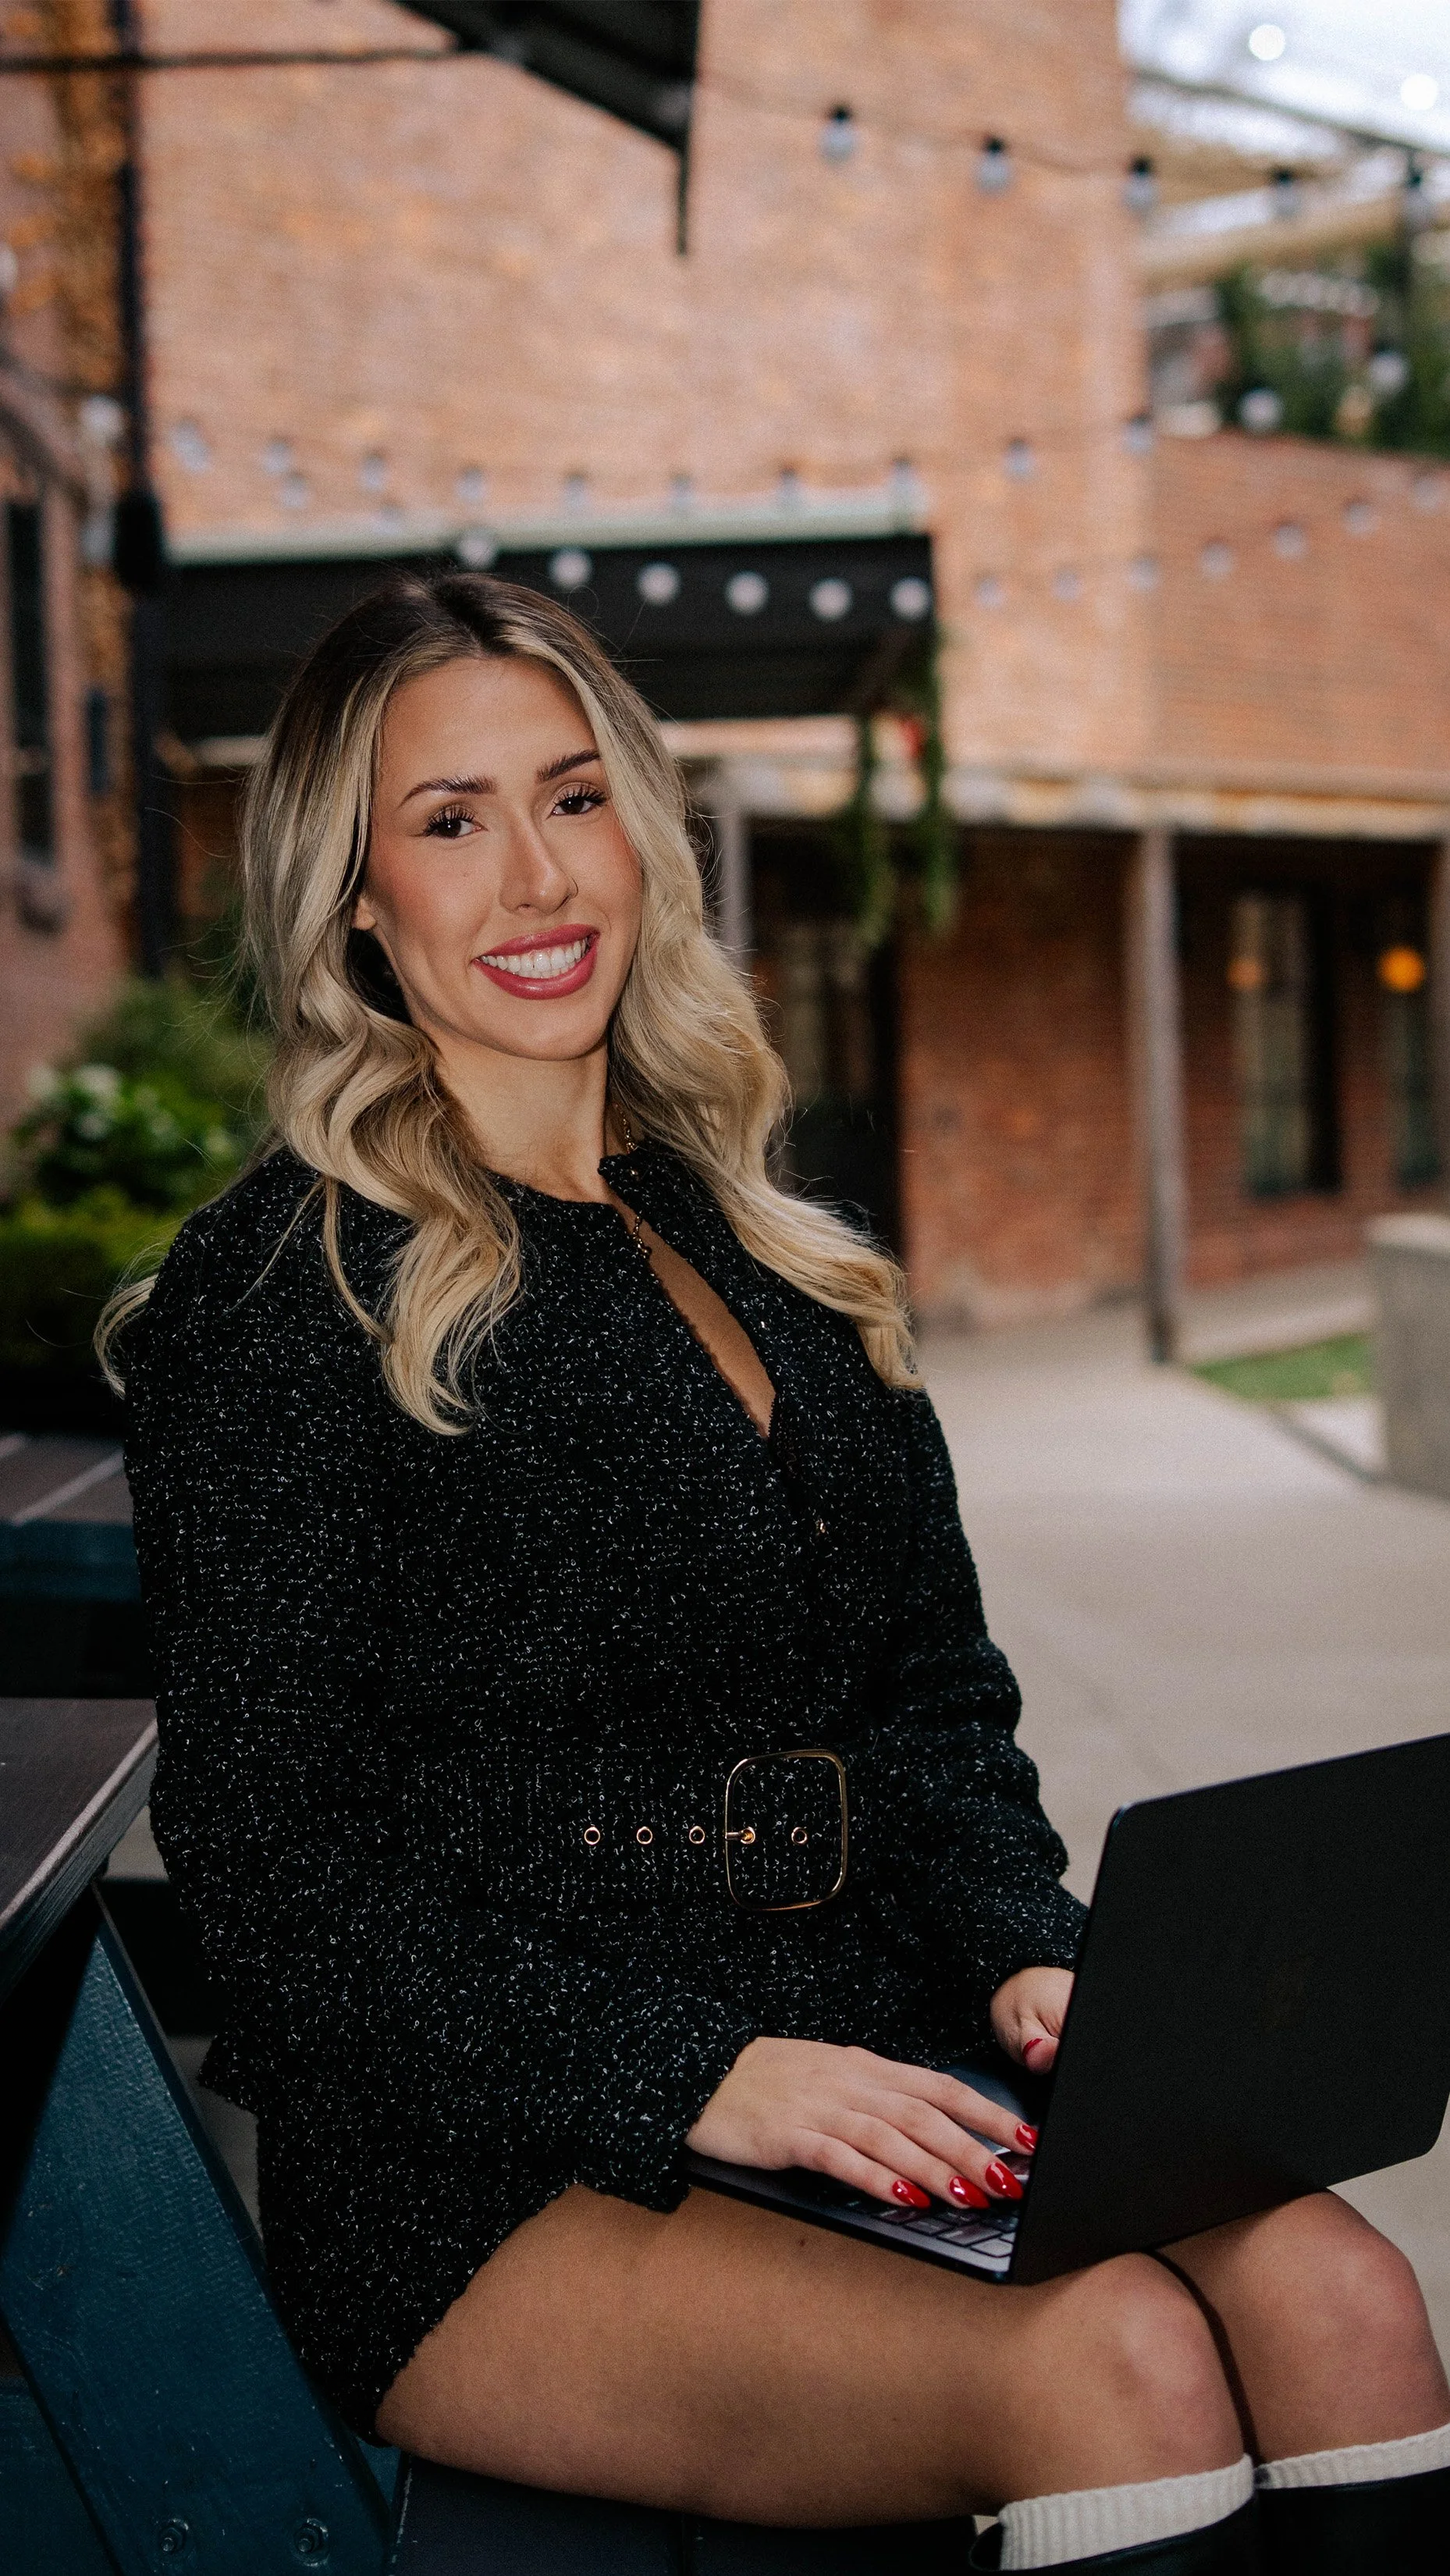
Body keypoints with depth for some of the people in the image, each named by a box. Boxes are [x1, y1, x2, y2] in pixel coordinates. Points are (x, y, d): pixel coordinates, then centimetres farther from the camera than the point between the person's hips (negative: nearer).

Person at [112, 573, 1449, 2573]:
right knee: (1116, 2364, -30)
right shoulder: (282, 1298, -4)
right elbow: (274, 1853, -8)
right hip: (488, 2182, -5)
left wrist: (1035, 1956, -2)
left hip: (868, 2087, 6)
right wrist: (691, 2080, -17)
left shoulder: (773, 1265, 16)